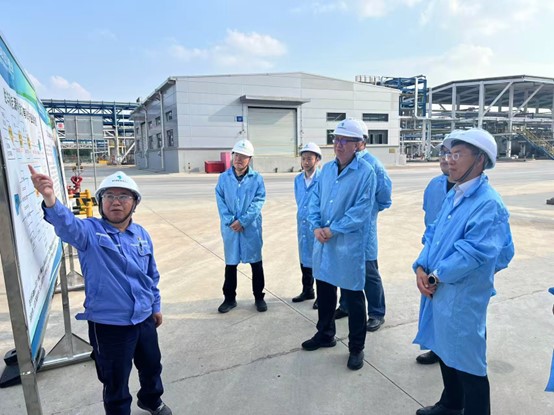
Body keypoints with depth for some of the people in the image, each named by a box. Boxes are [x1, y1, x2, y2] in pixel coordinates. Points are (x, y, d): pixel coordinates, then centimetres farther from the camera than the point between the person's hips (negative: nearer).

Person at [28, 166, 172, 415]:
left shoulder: (141, 234, 1)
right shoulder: (90, 231, -13)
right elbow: (66, 225, -37)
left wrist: (156, 306, 16)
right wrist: (50, 199, -56)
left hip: (144, 319, 5)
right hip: (108, 325, -5)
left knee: (152, 366, 26)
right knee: (116, 382, 12)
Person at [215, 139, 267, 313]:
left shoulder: (257, 178, -3)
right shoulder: (224, 177, 2)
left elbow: (258, 202, -9)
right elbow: (220, 201, -1)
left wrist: (242, 221, -16)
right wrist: (230, 221, -13)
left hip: (251, 228, -1)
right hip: (230, 228, 2)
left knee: (256, 263, 8)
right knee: (230, 264, 12)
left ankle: (259, 297, 24)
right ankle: (229, 298, 26)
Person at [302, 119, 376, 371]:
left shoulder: (365, 172, -11)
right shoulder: (326, 169, 8)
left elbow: (361, 210, -17)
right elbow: (315, 200, 8)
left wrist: (333, 230, -17)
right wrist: (316, 227, -8)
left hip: (349, 244, -6)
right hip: (323, 242, 6)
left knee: (353, 296, 7)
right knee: (324, 290, 18)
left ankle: (356, 347, 25)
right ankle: (325, 334, 39)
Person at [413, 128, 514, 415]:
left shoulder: (488, 203, -18)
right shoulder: (452, 196, 9)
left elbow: (474, 252, -24)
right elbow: (433, 235, 10)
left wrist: (436, 276, -15)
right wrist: (421, 268, -5)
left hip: (463, 297, -9)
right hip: (439, 290, 9)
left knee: (467, 363, 7)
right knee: (445, 351, 24)